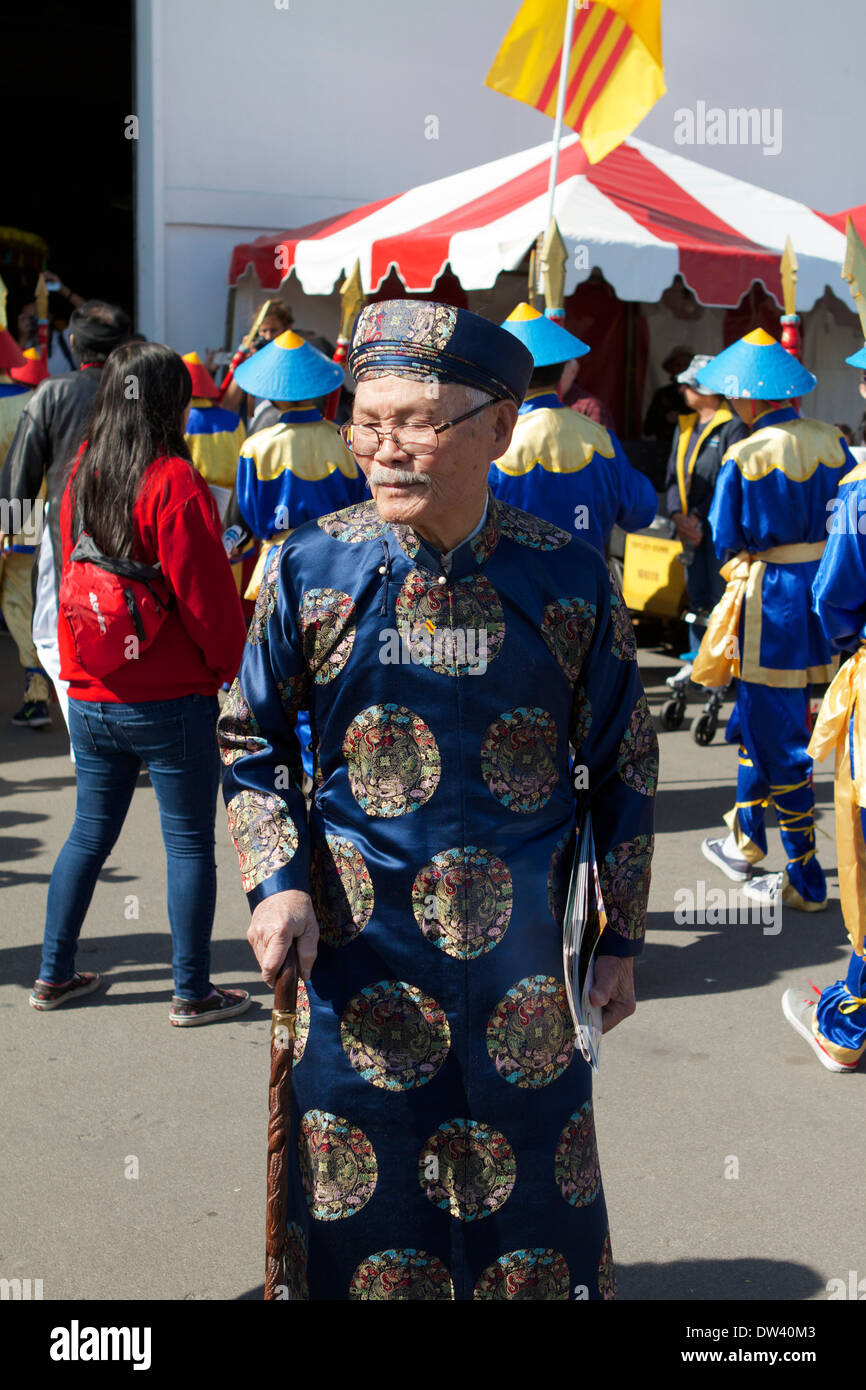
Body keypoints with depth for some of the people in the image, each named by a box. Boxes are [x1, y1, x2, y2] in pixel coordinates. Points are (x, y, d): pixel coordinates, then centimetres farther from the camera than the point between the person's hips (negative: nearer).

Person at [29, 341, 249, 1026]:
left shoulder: (82, 478, 5)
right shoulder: (175, 483, -16)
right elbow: (205, 594, -14)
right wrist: (230, 663, 0)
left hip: (90, 698, 7)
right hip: (172, 699, -6)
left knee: (90, 834, 18)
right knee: (189, 843, 5)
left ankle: (54, 975, 26)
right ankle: (193, 993, 13)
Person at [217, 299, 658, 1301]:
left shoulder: (569, 579, -5)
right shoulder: (311, 569, -6)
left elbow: (624, 765, 5)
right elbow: (249, 742, 5)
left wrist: (622, 939, 6)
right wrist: (276, 881, -11)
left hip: (522, 960, 0)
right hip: (356, 956, 0)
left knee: (533, 1210, 14)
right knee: (362, 1213, 13)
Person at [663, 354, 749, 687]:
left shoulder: (733, 427, -9)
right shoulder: (685, 426, 14)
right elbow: (674, 475, 11)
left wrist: (699, 518, -16)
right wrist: (679, 516, -5)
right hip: (691, 527, 7)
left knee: (721, 595, -3)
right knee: (697, 597, 12)